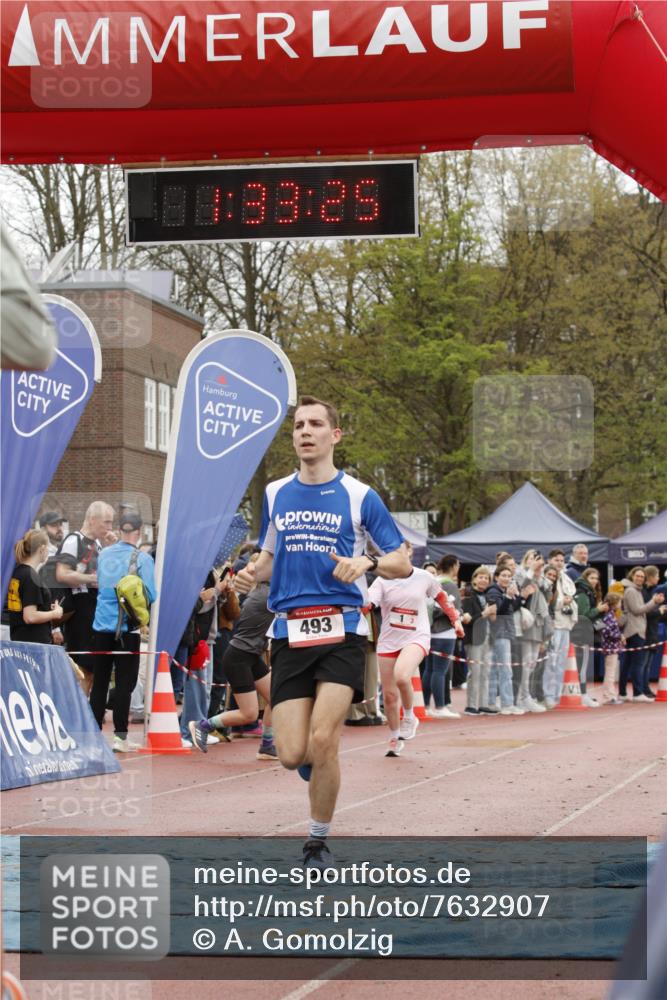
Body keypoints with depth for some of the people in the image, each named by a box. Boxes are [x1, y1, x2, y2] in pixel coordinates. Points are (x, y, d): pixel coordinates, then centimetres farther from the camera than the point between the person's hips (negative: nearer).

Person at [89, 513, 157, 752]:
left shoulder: (104, 554, 5)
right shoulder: (142, 559, -8)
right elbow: (150, 595, -9)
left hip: (102, 625, 4)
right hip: (127, 628, -4)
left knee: (99, 682, 10)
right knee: (124, 683, 0)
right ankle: (120, 737, -2)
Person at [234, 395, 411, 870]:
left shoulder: (359, 496, 1)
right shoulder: (276, 493, 13)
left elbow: (403, 563, 3)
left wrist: (366, 563, -18)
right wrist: (252, 574, 2)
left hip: (341, 630, -3)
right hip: (289, 632, 3)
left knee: (323, 741, -15)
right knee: (292, 754, -7)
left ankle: (319, 840, 6)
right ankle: (322, 767, 31)